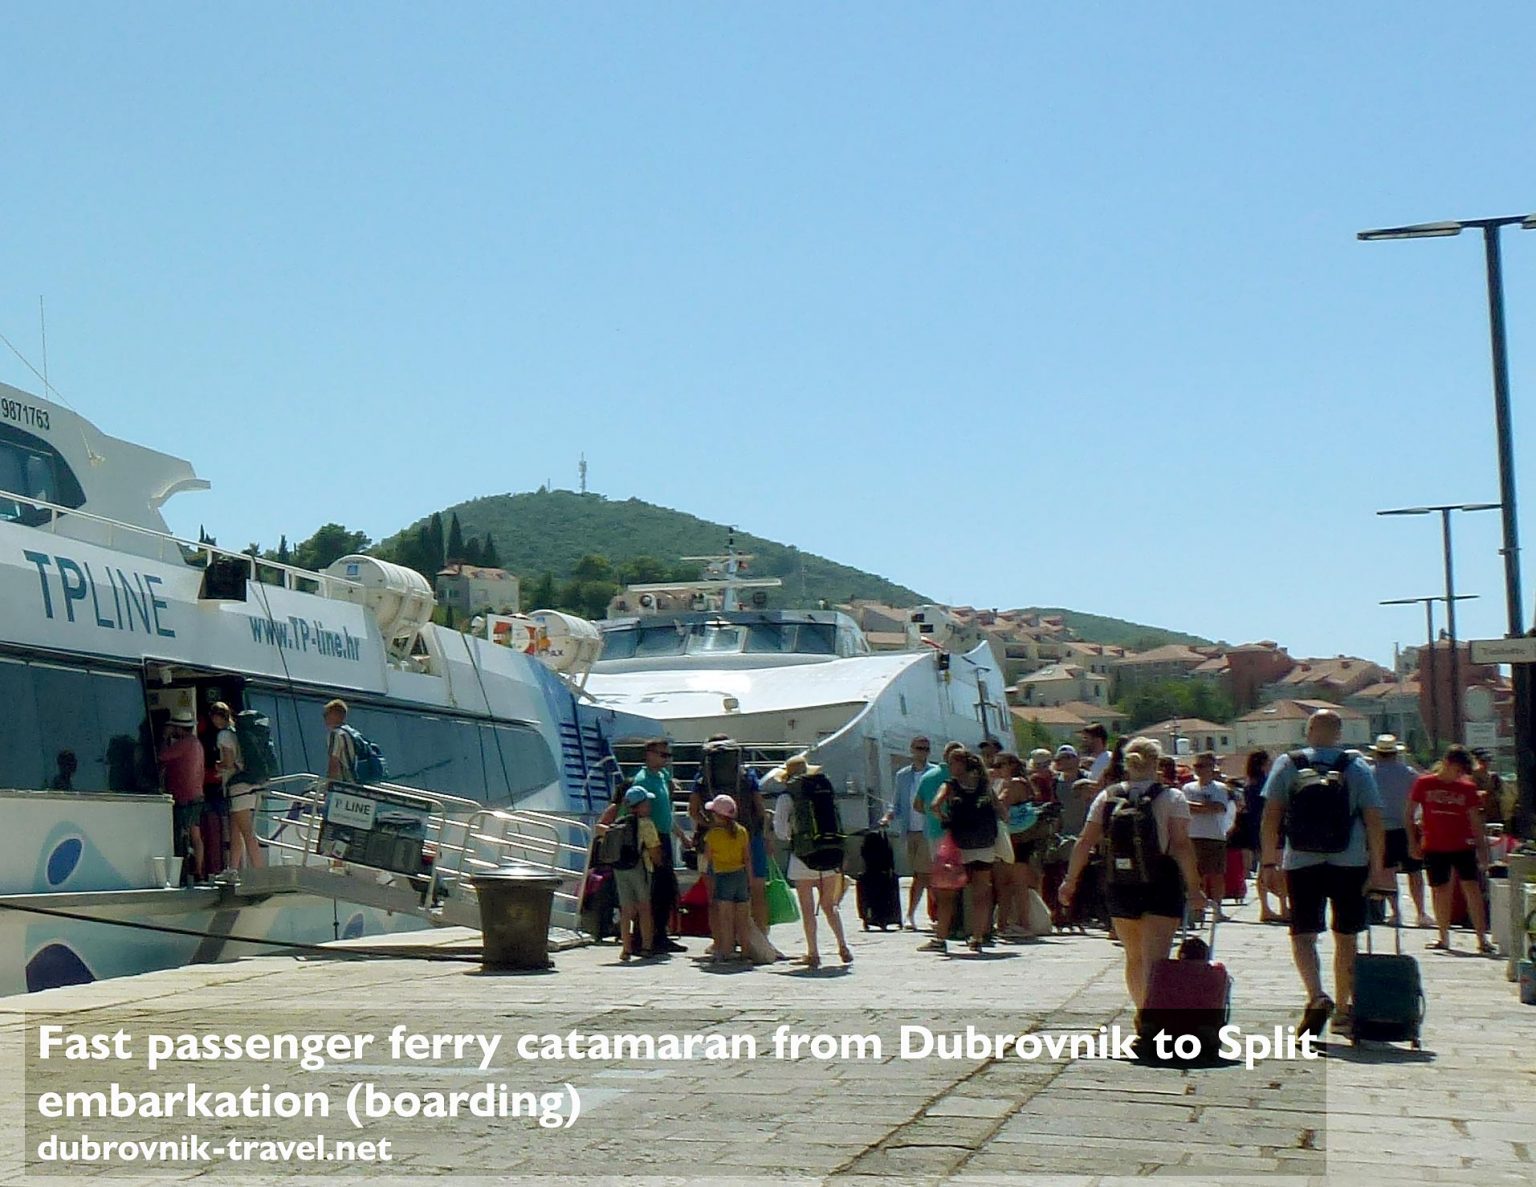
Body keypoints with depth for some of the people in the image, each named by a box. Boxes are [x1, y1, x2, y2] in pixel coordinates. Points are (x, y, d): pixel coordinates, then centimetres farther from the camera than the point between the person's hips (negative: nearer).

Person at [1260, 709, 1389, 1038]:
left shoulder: (1287, 765, 1)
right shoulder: (1357, 768, 1)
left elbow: (1270, 817, -2)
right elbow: (1373, 819, -2)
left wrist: (1269, 862, 3)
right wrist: (1377, 866, 3)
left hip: (1301, 863, -1)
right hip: (1349, 864, 1)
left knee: (1303, 934, 1)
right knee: (1346, 937, 13)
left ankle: (1317, 996, -22)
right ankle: (1344, 1009, 21)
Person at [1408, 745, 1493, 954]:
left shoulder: (1468, 788, 4)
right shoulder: (1424, 784, 0)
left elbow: (1475, 820, 9)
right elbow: (1410, 815, 5)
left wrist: (1481, 846, 5)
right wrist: (1413, 842, 0)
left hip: (1463, 847, 1)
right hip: (1434, 848, -1)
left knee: (1473, 889, -8)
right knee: (1440, 892, 4)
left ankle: (1482, 939, -6)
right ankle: (1444, 938, 18)